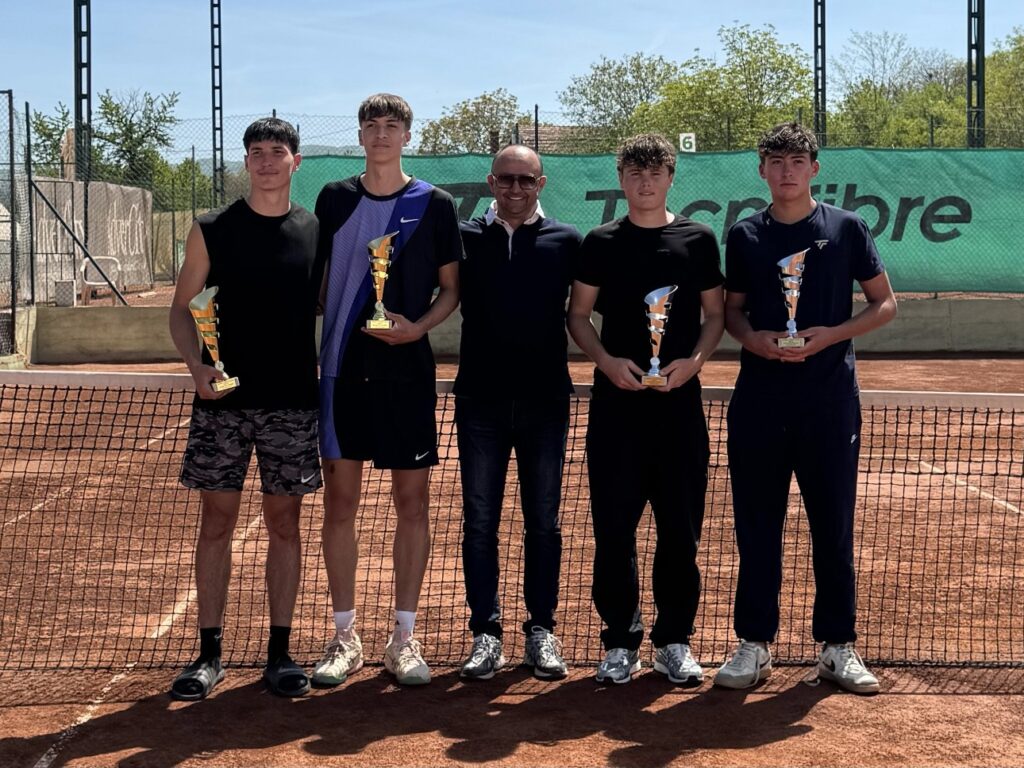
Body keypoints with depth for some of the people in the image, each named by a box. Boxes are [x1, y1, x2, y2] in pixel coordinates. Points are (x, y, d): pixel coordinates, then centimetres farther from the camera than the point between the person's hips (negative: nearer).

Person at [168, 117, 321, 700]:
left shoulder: (318, 232, 5)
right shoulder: (213, 230, 3)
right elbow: (183, 308, 5)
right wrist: (197, 365, -12)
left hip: (293, 401, 1)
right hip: (223, 399, 0)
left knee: (285, 523, 5)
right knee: (217, 522, 3)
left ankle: (280, 652, 15)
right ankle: (209, 655, 13)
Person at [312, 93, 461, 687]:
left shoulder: (434, 205, 2)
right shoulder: (335, 199, 8)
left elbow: (451, 288, 6)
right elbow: (315, 279, 13)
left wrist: (417, 327, -12)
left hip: (408, 370, -1)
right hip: (342, 369, 1)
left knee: (412, 499, 2)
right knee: (340, 498, 3)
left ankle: (405, 636, 13)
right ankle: (345, 637, 13)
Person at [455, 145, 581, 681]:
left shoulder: (565, 241, 4)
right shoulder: (466, 238, 4)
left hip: (545, 400, 0)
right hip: (480, 400, 0)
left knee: (543, 521, 7)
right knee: (480, 522, 3)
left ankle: (541, 630, 17)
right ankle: (486, 632, 11)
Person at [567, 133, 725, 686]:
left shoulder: (697, 240, 6)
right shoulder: (601, 243, 6)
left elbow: (715, 314, 9)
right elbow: (578, 315, 7)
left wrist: (694, 360, -9)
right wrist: (607, 361, -10)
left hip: (679, 402, 0)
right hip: (616, 402, 0)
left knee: (680, 527, 3)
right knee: (613, 526, 1)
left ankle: (673, 641, 16)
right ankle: (620, 642, 12)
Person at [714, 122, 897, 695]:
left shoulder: (847, 228, 2)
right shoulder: (745, 236, 7)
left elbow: (885, 304, 5)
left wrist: (831, 335, -11)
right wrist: (753, 338, -7)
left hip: (830, 400, -1)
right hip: (759, 402, 2)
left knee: (834, 527, 4)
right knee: (757, 527, 5)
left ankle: (838, 647, 15)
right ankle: (756, 646, 15)